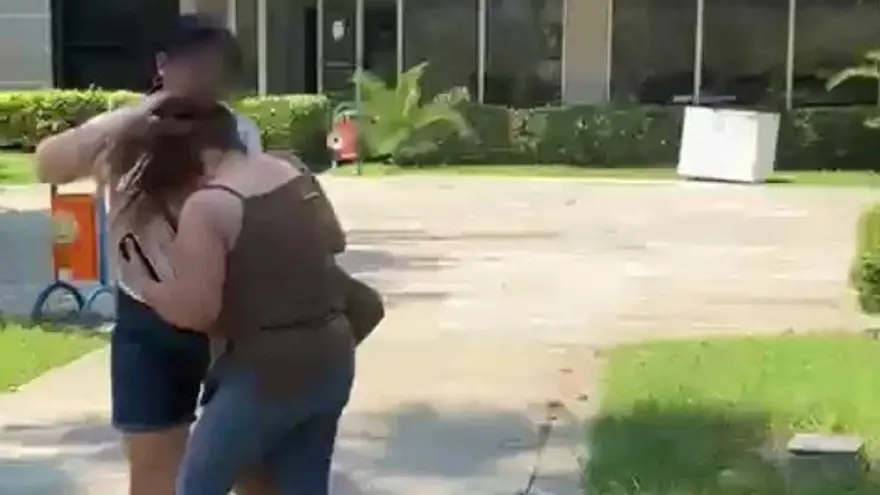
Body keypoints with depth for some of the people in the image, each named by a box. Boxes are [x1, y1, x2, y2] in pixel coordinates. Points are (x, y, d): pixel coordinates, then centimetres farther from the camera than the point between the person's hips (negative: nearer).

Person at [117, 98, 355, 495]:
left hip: (268, 372, -7)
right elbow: (335, 242, 24)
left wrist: (142, 282, 0)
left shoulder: (206, 205, -15)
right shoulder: (297, 177, 8)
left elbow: (194, 311, -15)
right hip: (332, 359, 8)